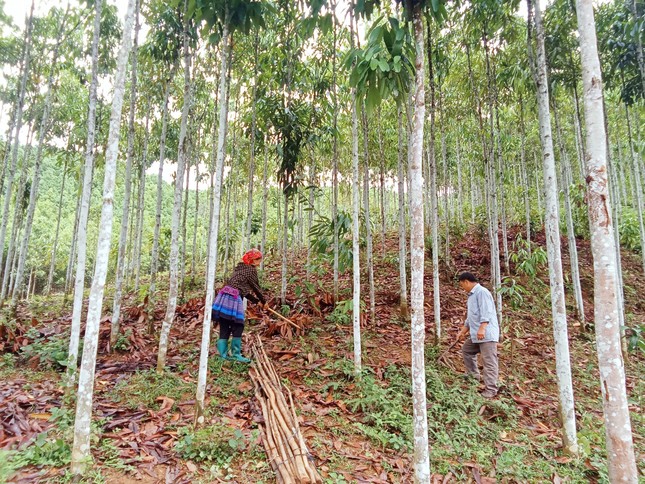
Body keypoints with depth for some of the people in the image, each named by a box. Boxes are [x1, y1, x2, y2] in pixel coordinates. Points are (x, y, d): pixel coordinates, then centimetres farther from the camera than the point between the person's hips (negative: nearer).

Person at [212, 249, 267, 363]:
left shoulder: (239, 268, 25)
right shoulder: (251, 269, 1)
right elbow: (256, 287, 7)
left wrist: (256, 300, 35)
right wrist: (263, 302, 21)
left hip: (223, 297, 8)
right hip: (233, 299, -8)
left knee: (224, 329, 9)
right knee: (238, 328, 1)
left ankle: (223, 354, 11)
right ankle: (235, 354, 4)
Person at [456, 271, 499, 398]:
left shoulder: (482, 292, -11)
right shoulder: (472, 295, 20)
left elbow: (485, 312, -22)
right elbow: (470, 316, 26)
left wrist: (482, 328, -31)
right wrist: (463, 331, 26)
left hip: (487, 333, -11)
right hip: (476, 334, 11)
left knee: (488, 361, -8)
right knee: (466, 350, 21)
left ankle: (490, 390, -5)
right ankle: (474, 377, 30)